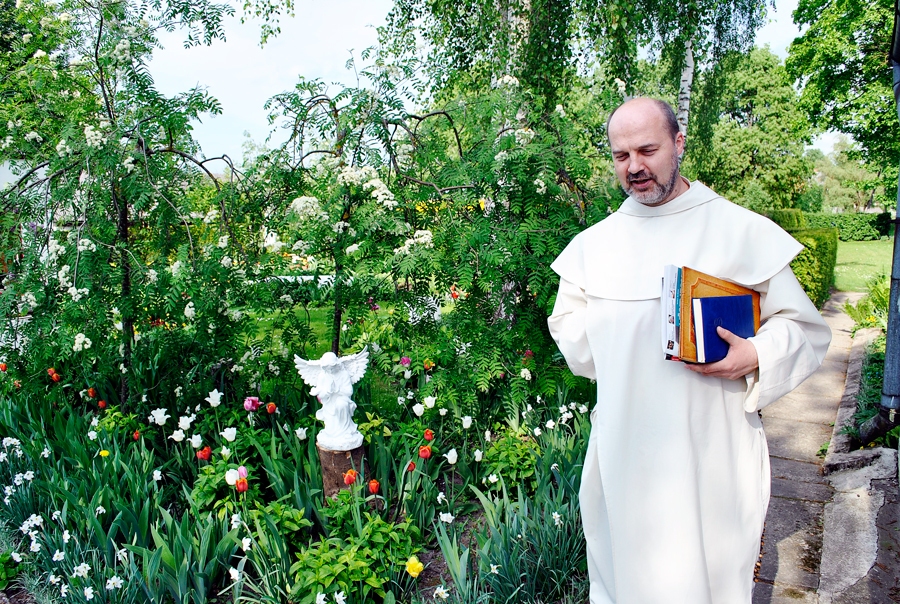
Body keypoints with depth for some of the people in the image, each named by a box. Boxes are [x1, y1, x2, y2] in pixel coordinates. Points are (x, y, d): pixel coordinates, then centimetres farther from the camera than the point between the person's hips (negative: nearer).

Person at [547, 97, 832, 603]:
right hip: (622, 444, 3)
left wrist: (757, 357, -18)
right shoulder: (594, 244, 8)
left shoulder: (745, 231, -1)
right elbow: (566, 324, 16)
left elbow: (806, 329, 3)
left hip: (711, 447, -2)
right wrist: (617, 336, -4)